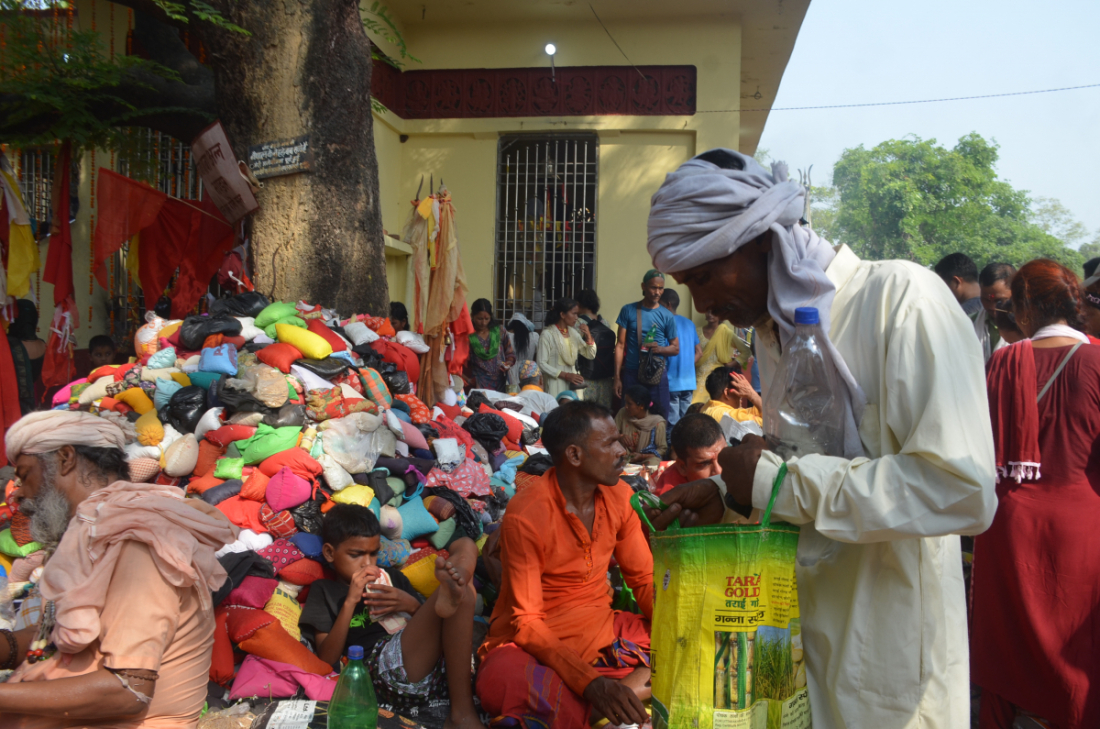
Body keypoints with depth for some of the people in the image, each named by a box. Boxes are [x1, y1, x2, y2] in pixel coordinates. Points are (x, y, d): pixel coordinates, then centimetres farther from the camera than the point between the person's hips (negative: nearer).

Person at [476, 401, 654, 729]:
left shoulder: (618, 496, -2)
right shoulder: (526, 515, -20)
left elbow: (644, 579, 6)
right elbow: (526, 624, -19)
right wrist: (591, 683, -34)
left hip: (602, 629, 6)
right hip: (538, 643, -5)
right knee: (501, 680, -39)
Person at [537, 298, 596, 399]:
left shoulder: (573, 332, 12)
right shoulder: (548, 334, -8)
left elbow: (590, 355, 15)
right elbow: (542, 364, -12)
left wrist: (588, 336, -2)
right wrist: (565, 375, -16)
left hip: (573, 383, 6)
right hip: (556, 385, -6)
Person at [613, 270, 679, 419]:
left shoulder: (667, 316, 4)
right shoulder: (628, 311, 3)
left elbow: (676, 348, 9)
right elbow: (620, 345, 3)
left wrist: (660, 349, -13)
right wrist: (617, 377, -3)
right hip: (632, 374, -1)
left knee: (660, 417, 0)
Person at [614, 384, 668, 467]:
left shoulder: (658, 423, -14)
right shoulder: (623, 413, -5)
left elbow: (662, 449, -6)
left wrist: (642, 456, -18)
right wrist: (620, 436, -21)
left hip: (648, 457, -3)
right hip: (626, 457, 3)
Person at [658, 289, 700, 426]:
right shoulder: (689, 323, 10)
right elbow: (699, 352, 14)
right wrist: (687, 365, 13)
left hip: (672, 382, -6)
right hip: (689, 382, 6)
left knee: (672, 424, -2)